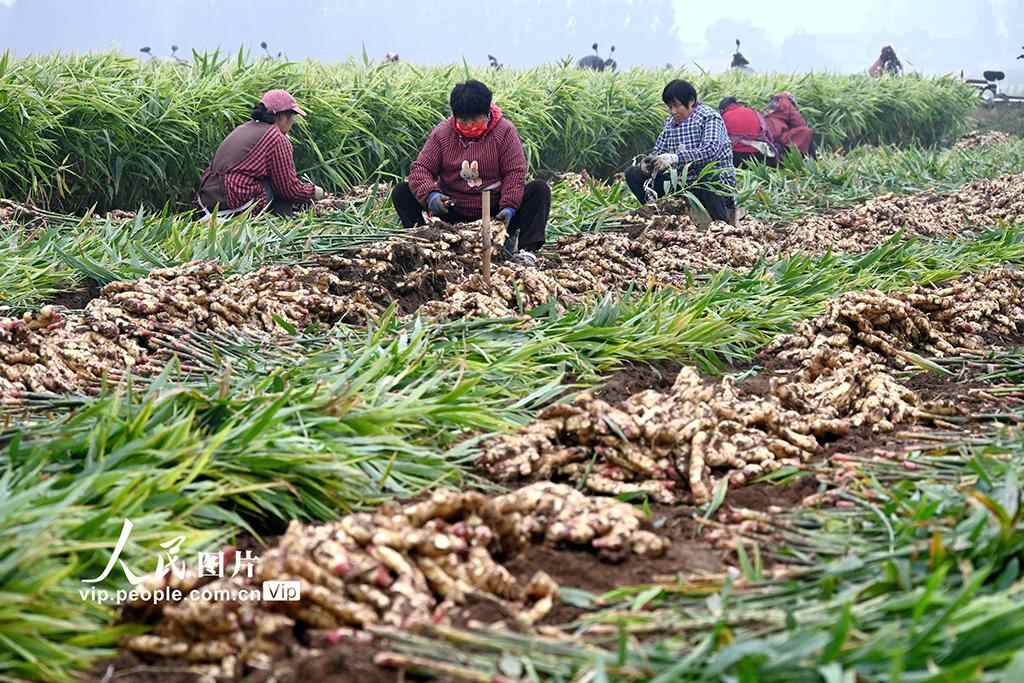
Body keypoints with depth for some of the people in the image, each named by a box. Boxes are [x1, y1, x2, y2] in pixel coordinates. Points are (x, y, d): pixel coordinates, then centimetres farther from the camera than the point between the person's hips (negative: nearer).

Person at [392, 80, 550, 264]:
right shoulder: (442, 133, -2)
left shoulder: (505, 131, -5)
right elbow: (421, 168, -8)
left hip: (494, 213, -1)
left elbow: (515, 172, -10)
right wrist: (430, 194, -30)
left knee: (539, 189, -22)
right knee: (402, 192, -15)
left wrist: (509, 207, -27)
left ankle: (524, 248, -31)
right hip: (451, 212, 1)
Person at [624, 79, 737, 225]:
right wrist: (649, 162, -14)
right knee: (633, 174, -3)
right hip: (682, 183, 6)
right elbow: (659, 151, 12)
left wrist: (676, 158, -39)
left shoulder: (709, 117, -12)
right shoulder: (670, 122, 10)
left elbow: (711, 150, -28)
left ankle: (724, 222, -17)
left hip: (716, 182, -6)